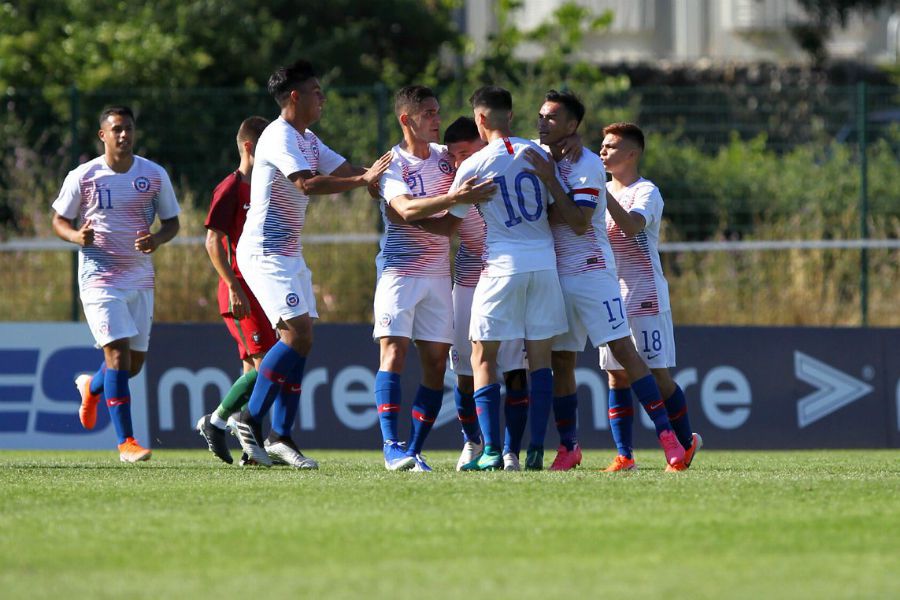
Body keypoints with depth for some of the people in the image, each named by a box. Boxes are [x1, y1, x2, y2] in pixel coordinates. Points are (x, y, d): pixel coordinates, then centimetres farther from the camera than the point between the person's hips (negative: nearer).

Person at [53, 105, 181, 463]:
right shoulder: (82, 177, -5)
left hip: (140, 278, 4)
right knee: (118, 350, -17)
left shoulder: (155, 175, 2)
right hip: (99, 276, -4)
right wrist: (77, 236, -20)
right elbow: (59, 221, 3)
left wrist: (157, 239, -13)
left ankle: (92, 387, 44)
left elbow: (172, 222, 10)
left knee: (135, 361, 9)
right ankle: (125, 441, -16)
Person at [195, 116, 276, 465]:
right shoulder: (231, 188, -8)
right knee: (265, 366, -15)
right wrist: (234, 287, -19)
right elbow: (213, 242, -14)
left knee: (254, 371, 6)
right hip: (241, 291, -8)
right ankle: (215, 423, -3)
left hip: (263, 289, 8)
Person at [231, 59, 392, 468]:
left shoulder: (308, 141, 17)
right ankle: (251, 419, -11)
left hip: (289, 252, 10)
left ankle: (280, 437, 4)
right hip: (265, 252, -10)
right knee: (297, 332, -18)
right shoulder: (279, 138, -15)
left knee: (300, 341, 3)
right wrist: (364, 180, -28)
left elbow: (347, 171, 15)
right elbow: (309, 184, -27)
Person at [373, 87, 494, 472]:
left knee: (436, 363, 0)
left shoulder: (446, 157, 10)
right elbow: (407, 210, -23)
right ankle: (391, 447, -20)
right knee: (393, 353, -16)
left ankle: (414, 451, 4)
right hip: (399, 270, -5)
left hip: (438, 275, 6)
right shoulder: (393, 165, -7)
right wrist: (454, 198, -36)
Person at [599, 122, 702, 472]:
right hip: (612, 296, 6)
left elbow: (632, 225, -26)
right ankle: (623, 455, 3)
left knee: (658, 375, -5)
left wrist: (603, 194, -28)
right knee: (617, 377, 2)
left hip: (646, 296, -6)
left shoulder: (646, 192, -7)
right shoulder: (601, 192, 15)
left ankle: (686, 444, 10)